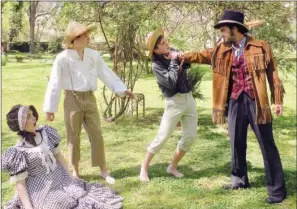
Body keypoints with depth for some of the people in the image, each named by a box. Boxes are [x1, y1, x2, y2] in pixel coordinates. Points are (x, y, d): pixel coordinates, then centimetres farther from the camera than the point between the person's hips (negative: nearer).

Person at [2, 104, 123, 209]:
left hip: (61, 179, 6)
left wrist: (71, 177, 5)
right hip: (40, 189, -6)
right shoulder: (18, 152, -14)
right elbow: (20, 183, -13)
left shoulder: (46, 133, 0)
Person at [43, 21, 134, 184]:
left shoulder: (93, 55, 2)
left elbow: (106, 73, 8)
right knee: (73, 137, 7)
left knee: (96, 134, 5)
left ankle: (103, 170, 16)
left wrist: (121, 89, 3)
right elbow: (54, 83, -9)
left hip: (90, 99, 4)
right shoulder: (63, 58, -11)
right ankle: (75, 171, 22)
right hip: (73, 100, -3)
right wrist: (50, 108, -9)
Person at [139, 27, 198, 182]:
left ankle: (172, 167, 21)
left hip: (189, 98, 7)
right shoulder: (157, 65, -12)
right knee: (162, 137, -5)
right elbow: (171, 82, -22)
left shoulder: (174, 52, 7)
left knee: (190, 136, 6)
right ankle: (144, 167, 12)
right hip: (174, 102, -6)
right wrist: (173, 62, -14)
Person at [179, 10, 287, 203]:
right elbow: (201, 55, 20)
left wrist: (277, 99, -3)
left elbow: (272, 73, 0)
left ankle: (277, 189, 8)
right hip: (235, 102, 5)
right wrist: (180, 56, 14)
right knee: (237, 143, 12)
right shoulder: (221, 51, 9)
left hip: (256, 101, -4)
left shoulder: (261, 47, -2)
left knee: (267, 145, 0)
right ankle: (240, 180, 30)